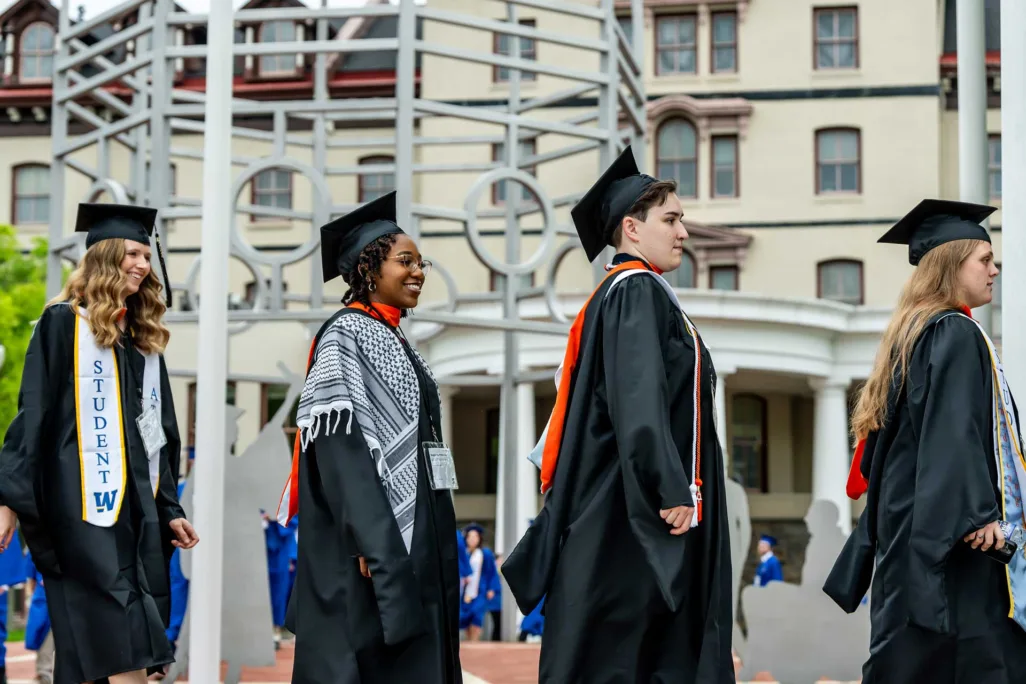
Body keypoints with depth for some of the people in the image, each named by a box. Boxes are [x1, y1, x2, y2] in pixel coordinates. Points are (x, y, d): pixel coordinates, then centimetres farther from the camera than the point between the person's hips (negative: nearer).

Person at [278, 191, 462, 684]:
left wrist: (436, 543, 18)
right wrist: (371, 542, -25)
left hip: (411, 539, 9)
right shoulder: (345, 336, -7)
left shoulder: (396, 344, 19)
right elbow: (340, 444, -17)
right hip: (372, 547, -9)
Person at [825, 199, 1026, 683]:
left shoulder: (912, 334, 18)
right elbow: (955, 432, -21)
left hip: (913, 525, 10)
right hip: (949, 529, -10)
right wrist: (979, 512, -25)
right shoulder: (956, 334, -10)